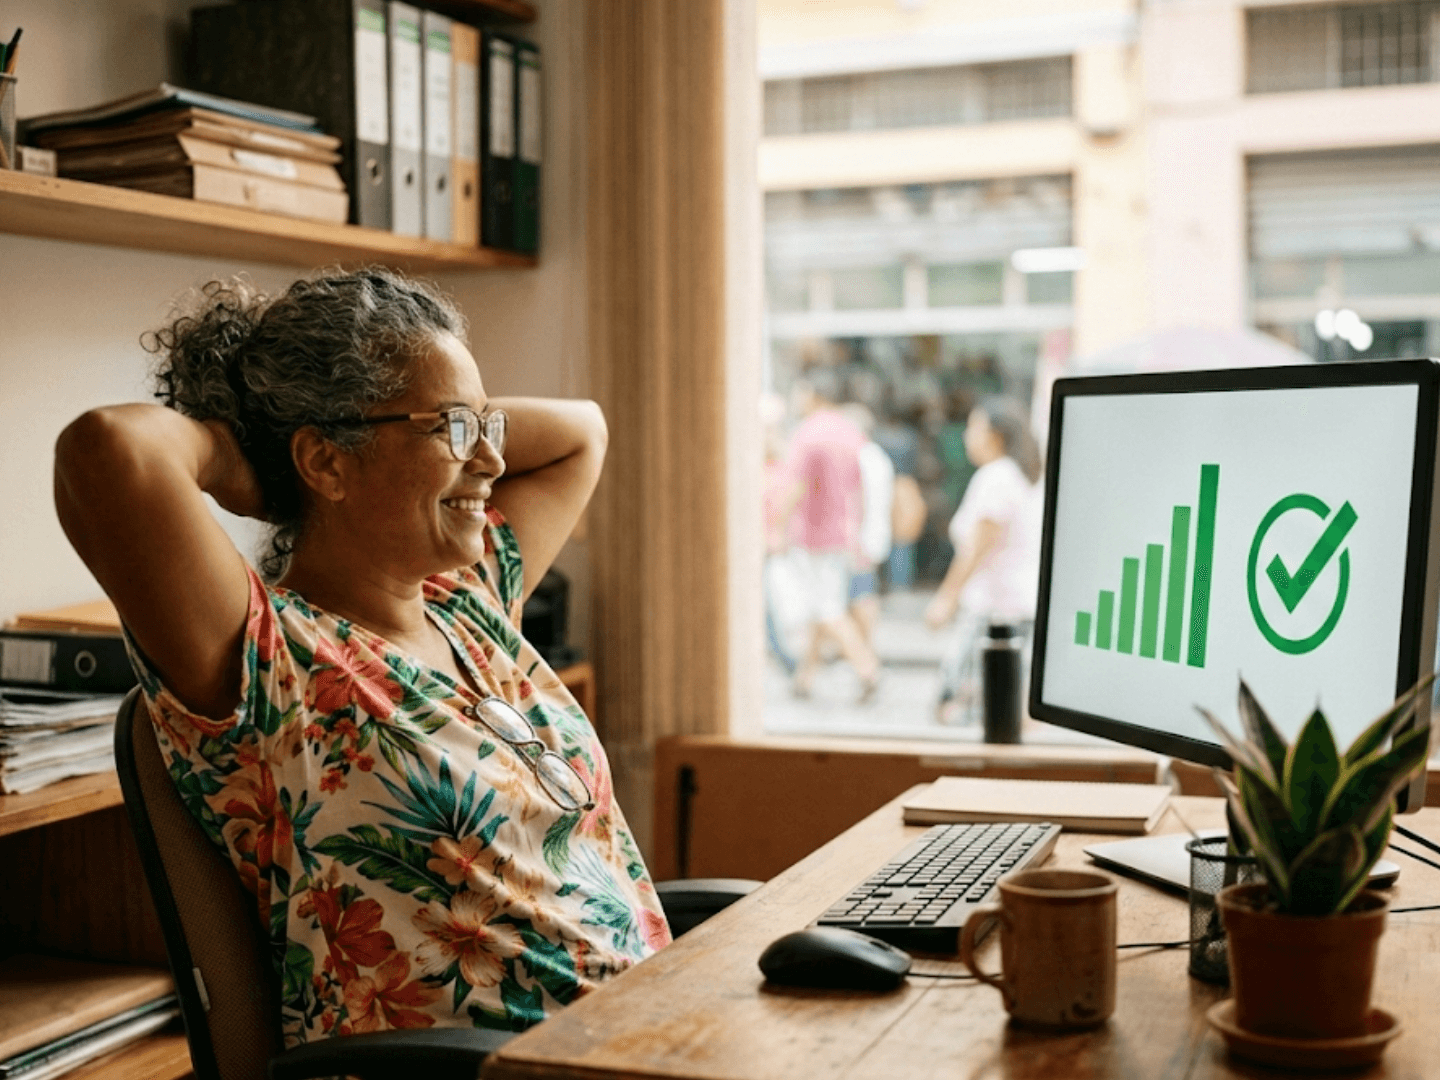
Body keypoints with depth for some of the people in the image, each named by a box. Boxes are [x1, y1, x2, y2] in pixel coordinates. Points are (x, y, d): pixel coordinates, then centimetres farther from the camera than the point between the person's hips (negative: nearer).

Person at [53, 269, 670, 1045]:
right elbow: (106, 449, -26)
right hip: (477, 1063, -7)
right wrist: (218, 442, -6)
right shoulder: (268, 656, -10)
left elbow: (578, 432, 26)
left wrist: (460, 419, 12)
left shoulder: (469, 600, 13)